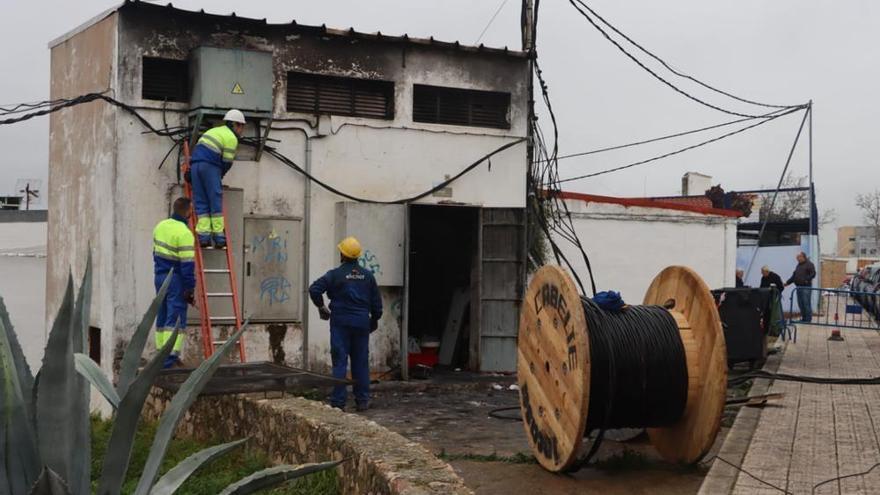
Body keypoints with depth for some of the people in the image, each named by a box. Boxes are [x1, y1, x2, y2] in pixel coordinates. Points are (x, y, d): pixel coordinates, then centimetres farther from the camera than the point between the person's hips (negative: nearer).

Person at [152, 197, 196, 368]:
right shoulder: (184, 233, -17)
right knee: (176, 319, -6)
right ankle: (170, 357, -11)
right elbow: (187, 264, -19)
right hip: (176, 279, -8)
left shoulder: (161, 226, 8)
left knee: (162, 316, 15)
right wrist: (190, 288, -16)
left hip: (160, 276, 8)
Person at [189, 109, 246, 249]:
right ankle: (219, 237, -5)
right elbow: (227, 162, -2)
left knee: (201, 202, 6)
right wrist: (218, 178, 13)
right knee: (216, 201, -3)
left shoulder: (214, 130, 28)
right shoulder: (231, 138, 3)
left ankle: (203, 235, -3)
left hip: (195, 164, 7)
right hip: (210, 165, -7)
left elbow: (199, 149, 24)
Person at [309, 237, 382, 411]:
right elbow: (376, 300, 10)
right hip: (361, 323, 3)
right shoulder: (367, 275, 6)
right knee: (361, 362, 10)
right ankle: (363, 400, 14)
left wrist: (321, 307, 1)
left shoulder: (335, 274, -7)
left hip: (341, 323, -3)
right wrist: (375, 318, 24)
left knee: (340, 362, -1)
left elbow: (314, 289, -14)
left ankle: (338, 402, -2)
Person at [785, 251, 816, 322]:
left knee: (806, 303, -9)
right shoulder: (798, 265, 22)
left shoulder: (809, 264, -1)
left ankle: (808, 319, -5)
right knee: (800, 304, 7)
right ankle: (803, 318, 14)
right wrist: (787, 283, 17)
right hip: (798, 287, 8)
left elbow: (813, 274, -11)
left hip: (806, 287, -8)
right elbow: (794, 276, 24)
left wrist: (807, 280, -24)